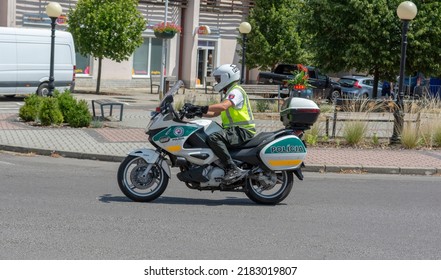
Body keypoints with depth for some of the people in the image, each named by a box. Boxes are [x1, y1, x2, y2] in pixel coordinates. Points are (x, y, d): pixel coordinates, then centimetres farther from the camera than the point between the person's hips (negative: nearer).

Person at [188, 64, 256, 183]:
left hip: (243, 131, -11)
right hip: (235, 130, 11)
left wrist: (203, 108, -31)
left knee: (213, 138, -32)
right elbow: (216, 113, 25)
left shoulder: (236, 91, -10)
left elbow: (223, 106, -29)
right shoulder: (230, 93, 24)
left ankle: (233, 169, -38)